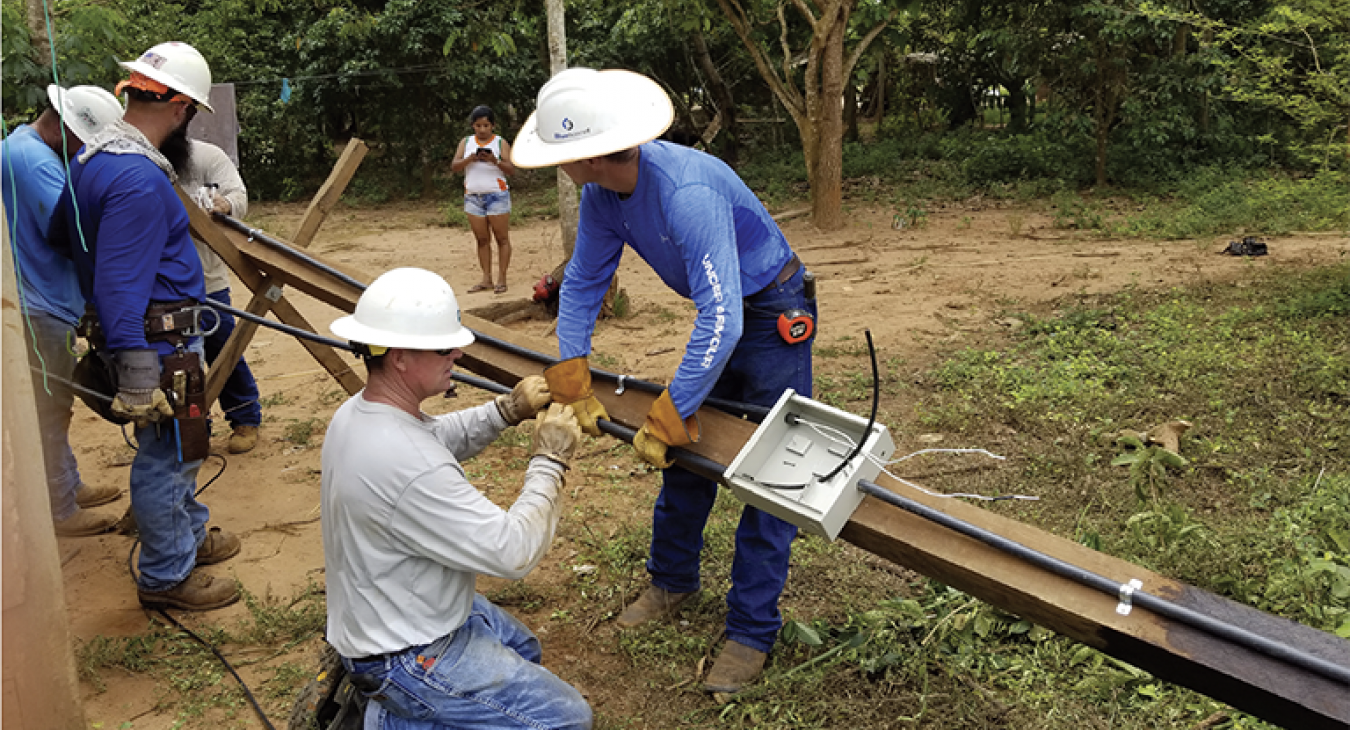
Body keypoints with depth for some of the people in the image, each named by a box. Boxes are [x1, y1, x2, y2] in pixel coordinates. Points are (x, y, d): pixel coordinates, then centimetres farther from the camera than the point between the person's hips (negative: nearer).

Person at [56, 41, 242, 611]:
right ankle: (166, 577, 19)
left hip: (167, 335, 10)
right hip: (159, 345, -10)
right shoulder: (137, 179, -26)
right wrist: (137, 382, -27)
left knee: (176, 450, 24)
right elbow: (119, 287, -29)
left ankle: (188, 535, 42)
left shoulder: (93, 156, 8)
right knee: (167, 456, 4)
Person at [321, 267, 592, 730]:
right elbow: (515, 552, -29)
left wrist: (508, 409, -2)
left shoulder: (358, 411, -6)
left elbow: (439, 438, 15)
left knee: (522, 650, 28)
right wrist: (550, 459, -17)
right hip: (404, 656, -9)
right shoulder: (407, 466, -36)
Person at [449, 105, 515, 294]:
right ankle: (486, 279, 8)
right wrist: (470, 159, -14)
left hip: (497, 196, -3)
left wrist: (496, 161, -21)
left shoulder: (500, 143, 2)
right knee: (482, 240, 5)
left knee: (502, 238, -3)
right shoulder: (466, 142, 11)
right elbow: (454, 166, 3)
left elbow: (512, 170, -4)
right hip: (473, 197, 3)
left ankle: (501, 279, 0)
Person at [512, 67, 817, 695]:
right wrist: (573, 381, -7)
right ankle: (673, 580, 35)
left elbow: (721, 319, -40)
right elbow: (583, 283, 0)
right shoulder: (602, 194, -10)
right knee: (686, 451, 16)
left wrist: (666, 417, -34)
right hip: (722, 314, 8)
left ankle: (751, 631, 5)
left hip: (774, 317, -8)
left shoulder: (687, 192, -37)